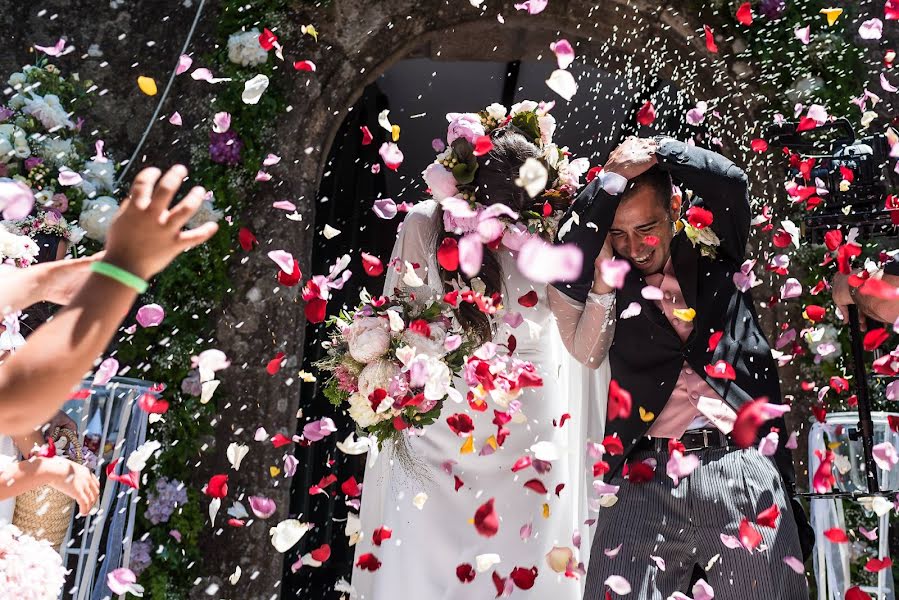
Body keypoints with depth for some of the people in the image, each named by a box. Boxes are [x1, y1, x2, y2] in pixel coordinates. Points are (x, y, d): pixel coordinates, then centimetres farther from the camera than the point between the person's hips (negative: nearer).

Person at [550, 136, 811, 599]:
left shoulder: (712, 249, 11)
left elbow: (732, 185, -3)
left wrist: (658, 151, 1)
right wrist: (614, 179, -9)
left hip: (745, 471, 1)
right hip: (646, 478, -1)